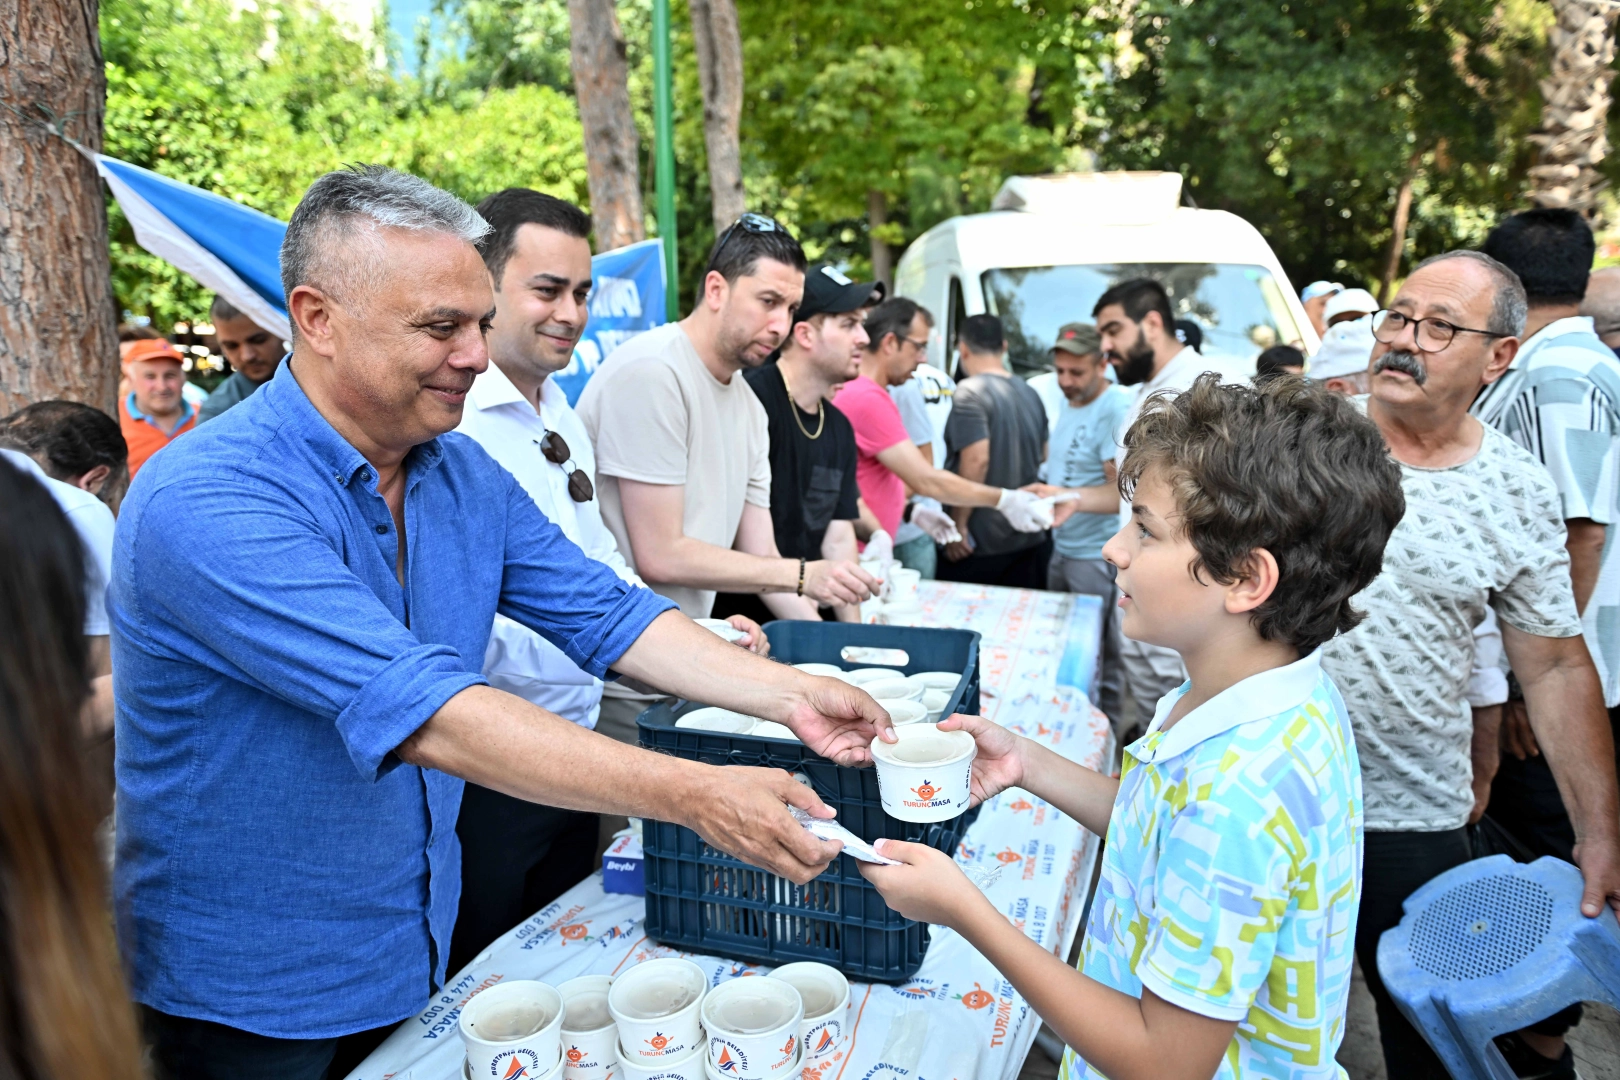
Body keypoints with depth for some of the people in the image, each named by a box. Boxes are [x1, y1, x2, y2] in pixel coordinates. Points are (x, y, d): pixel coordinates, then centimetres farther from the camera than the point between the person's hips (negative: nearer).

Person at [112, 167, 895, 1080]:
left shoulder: (466, 474, -3)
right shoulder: (206, 502, -27)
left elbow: (605, 613, -2)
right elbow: (422, 711, -36)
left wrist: (788, 695, -15)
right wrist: (693, 795, -39)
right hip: (250, 1006, -5)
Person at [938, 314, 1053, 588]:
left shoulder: (970, 392, -13)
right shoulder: (1030, 394, 10)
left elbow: (976, 459, -22)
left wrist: (959, 524, -16)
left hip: (980, 544, -7)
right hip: (1030, 540, 7)